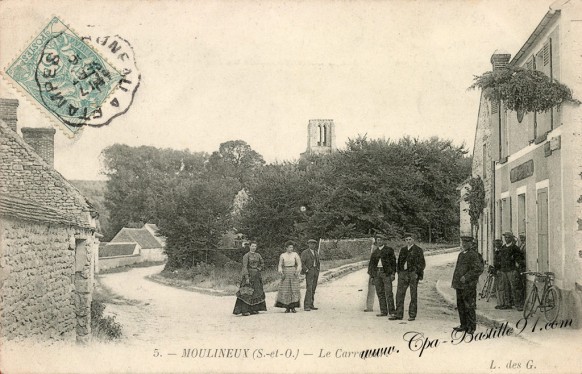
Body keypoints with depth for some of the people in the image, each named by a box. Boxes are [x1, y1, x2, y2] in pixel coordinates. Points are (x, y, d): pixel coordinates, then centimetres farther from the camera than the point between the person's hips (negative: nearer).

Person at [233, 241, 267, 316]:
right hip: (249, 274, -7)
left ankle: (254, 309, 13)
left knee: (256, 292, 7)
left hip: (256, 275, 7)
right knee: (246, 293, -11)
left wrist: (259, 269, 6)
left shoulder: (258, 255, 10)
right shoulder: (246, 255, -8)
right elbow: (244, 267, -14)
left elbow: (262, 263, 25)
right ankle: (244, 310, -13)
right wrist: (247, 277, -21)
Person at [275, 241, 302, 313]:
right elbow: (280, 265, 5)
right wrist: (281, 272, -11)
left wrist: (297, 271, -16)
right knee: (285, 290, -3)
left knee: (294, 289, -6)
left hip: (293, 273, 0)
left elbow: (299, 264, -1)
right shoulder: (282, 255, 5)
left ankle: (293, 307, -1)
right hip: (285, 273, 0)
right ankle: (287, 308, 4)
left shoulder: (295, 254, 3)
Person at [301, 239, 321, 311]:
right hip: (309, 271, -7)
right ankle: (306, 306, -16)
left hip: (316, 271, 7)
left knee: (313, 289, 7)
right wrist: (306, 270, -17)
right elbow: (302, 263, -10)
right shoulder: (304, 253, -4)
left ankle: (311, 305, 11)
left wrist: (318, 272, 12)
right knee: (309, 289, -14)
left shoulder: (316, 253, 15)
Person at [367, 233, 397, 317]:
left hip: (386, 272, -4)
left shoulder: (389, 250, 4)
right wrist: (370, 273, 3)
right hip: (377, 272, 4)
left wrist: (393, 273, -7)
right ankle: (383, 312, 8)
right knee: (380, 293, 4)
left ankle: (392, 312, -4)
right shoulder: (375, 252, 15)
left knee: (388, 293, -8)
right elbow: (371, 263, 14)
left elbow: (393, 262, 1)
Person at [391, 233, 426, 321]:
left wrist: (418, 273, -10)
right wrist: (399, 272, 10)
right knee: (399, 294, 1)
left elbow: (422, 263, -1)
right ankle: (399, 314, 6)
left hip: (413, 273, -5)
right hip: (403, 273, 5)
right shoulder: (403, 249, 16)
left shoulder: (418, 250, 1)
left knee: (413, 295, 1)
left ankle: (412, 315, 7)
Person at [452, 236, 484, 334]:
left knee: (469, 307, -3)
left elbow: (479, 269, -18)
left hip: (468, 286, -8)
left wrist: (466, 277, -20)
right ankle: (464, 325, 21)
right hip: (459, 285, 8)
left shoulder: (473, 255, -9)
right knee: (460, 306, 12)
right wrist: (454, 282, 17)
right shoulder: (461, 254, 17)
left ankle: (472, 326, 6)